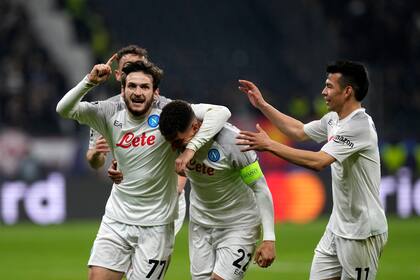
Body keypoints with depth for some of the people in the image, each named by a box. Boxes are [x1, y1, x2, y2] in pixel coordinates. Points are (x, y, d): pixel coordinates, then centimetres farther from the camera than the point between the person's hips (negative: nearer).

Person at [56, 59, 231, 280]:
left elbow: (221, 112, -20)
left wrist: (191, 147, -30)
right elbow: (64, 110, -7)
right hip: (116, 220, 3)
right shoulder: (111, 114, -3)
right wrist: (90, 81, -21)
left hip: (155, 225, -3)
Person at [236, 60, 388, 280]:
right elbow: (299, 131, 25)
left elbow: (318, 162, -30)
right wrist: (262, 105, 21)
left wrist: (269, 145, -25)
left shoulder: (359, 126, -22)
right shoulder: (333, 119, 8)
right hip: (338, 227, 9)